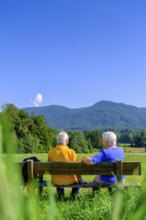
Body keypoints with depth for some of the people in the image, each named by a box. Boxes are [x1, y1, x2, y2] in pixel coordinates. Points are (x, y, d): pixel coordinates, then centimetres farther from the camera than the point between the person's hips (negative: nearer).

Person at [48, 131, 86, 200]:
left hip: (56, 182, 2)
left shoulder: (51, 151, -10)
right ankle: (74, 193, 12)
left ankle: (60, 193, 21)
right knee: (80, 180, 30)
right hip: (70, 181, -2)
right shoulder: (71, 152, -16)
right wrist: (80, 180, 8)